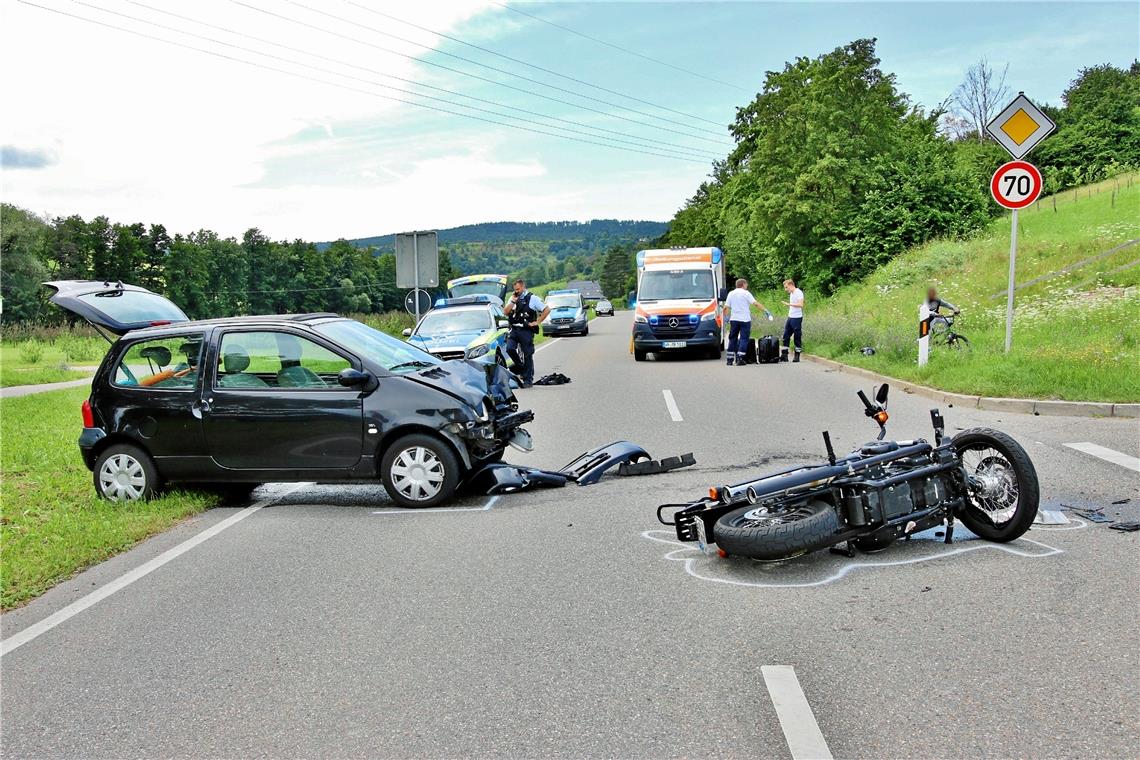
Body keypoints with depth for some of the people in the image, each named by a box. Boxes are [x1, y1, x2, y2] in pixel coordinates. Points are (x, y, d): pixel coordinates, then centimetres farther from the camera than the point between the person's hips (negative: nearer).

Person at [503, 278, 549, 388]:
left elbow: (547, 309, -4)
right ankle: (520, 367, 12)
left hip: (526, 330, -4)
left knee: (528, 355, 0)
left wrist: (537, 322, -8)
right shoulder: (513, 298, 14)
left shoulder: (532, 298, -1)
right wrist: (513, 301, -5)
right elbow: (505, 312, 6)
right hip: (514, 329, 4)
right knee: (510, 349, -13)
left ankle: (528, 380, 7)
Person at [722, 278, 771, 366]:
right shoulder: (746, 293, -3)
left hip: (734, 319, 4)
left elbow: (726, 307, 7)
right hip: (744, 319, -4)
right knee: (743, 339, -1)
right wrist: (765, 311, -10)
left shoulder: (731, 294, 10)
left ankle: (730, 359, 9)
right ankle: (740, 359, -10)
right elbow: (756, 304, -11)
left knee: (733, 339, 11)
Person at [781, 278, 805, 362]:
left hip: (797, 318, -9)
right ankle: (784, 355, 11)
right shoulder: (791, 293, 15)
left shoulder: (798, 292, -12)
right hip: (790, 318, 9)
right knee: (786, 336, 7)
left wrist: (789, 304, -28)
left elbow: (800, 305, -24)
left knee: (797, 337, -1)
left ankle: (797, 356, 7)